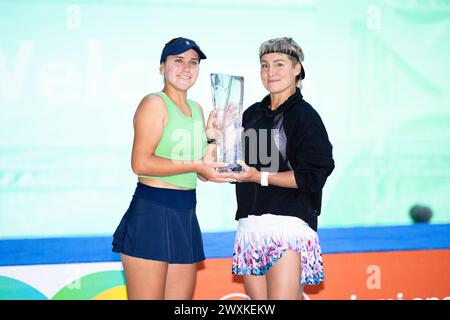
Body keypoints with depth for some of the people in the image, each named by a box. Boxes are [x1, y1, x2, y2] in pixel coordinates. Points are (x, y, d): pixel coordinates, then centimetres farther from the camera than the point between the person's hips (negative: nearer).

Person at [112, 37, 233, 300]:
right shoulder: (154, 103, -6)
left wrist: (212, 133, 6)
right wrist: (195, 165, -16)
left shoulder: (196, 108, 17)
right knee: (148, 297, -4)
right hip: (152, 211, -8)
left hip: (186, 215, 8)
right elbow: (141, 163, -18)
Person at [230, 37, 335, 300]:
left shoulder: (304, 115, -2)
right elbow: (238, 167, 21)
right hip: (250, 226, 6)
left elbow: (311, 177, -10)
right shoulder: (253, 114, 17)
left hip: (288, 224, -6)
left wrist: (259, 177, -14)